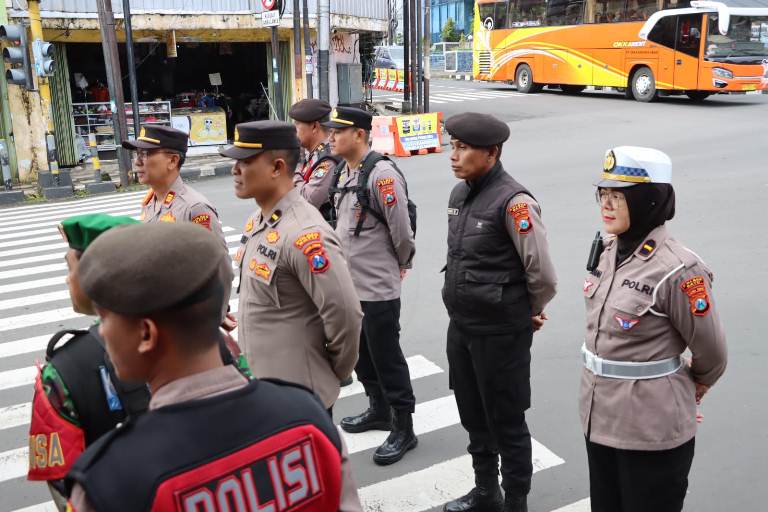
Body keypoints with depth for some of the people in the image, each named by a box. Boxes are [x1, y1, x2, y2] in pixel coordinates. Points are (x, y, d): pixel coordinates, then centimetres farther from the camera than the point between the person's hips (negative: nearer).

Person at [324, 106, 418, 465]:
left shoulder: (381, 174, -19)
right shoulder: (342, 173, 8)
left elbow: (401, 230, -18)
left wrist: (402, 264, -2)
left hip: (378, 286, -9)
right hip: (349, 282, 9)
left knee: (387, 357, 2)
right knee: (360, 353, 20)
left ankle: (403, 429, 17)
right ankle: (379, 411, 39)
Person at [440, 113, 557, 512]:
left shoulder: (513, 201, -20)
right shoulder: (460, 194, 5)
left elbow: (542, 272, -18)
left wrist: (531, 312, -2)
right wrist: (464, 308, 13)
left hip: (501, 333, -8)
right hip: (461, 326, 8)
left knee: (506, 422, 8)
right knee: (473, 417, 22)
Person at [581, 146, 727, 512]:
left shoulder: (677, 270, -22)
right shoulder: (608, 251, 0)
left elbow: (711, 352, -11)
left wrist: (691, 386, 8)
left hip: (651, 428, -7)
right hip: (598, 418, 7)